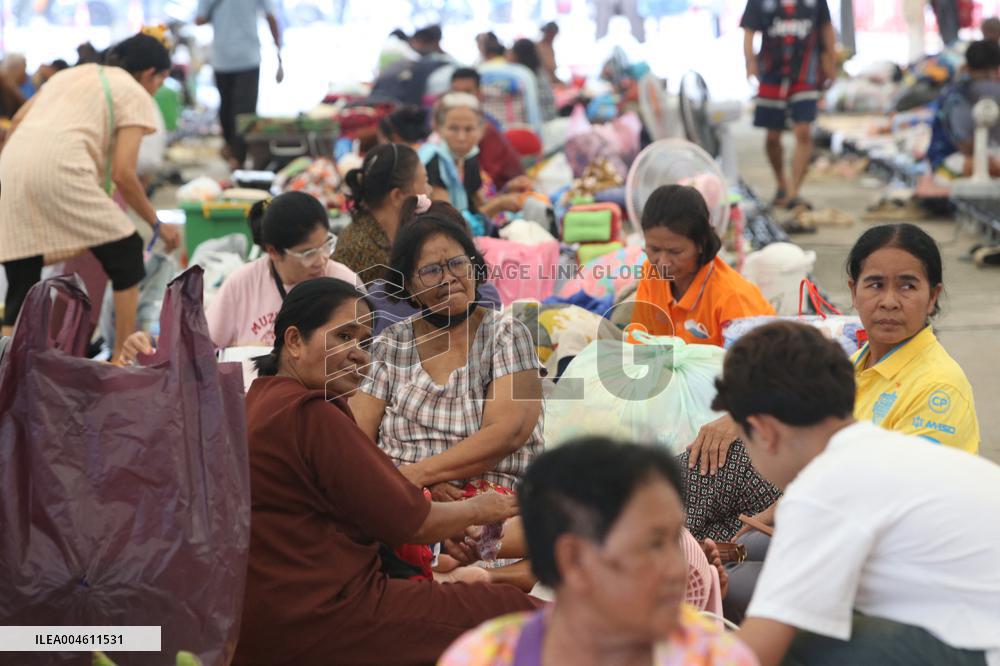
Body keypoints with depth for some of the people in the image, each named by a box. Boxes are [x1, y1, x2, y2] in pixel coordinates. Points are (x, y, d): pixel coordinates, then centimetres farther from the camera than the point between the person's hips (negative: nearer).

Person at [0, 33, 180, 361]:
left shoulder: (72, 73, 31)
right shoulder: (135, 94, 11)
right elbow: (122, 174, 1)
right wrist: (156, 224, 11)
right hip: (60, 170, -6)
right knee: (126, 250, 10)